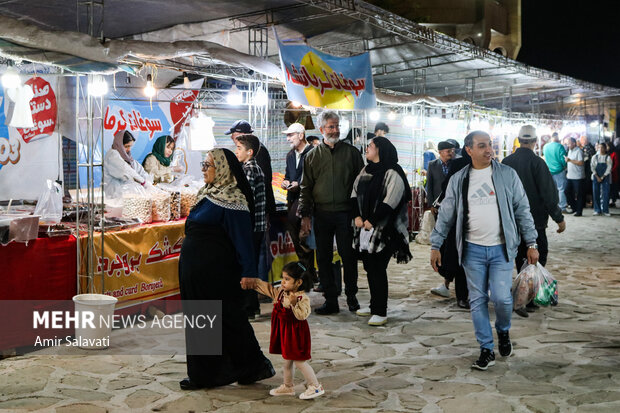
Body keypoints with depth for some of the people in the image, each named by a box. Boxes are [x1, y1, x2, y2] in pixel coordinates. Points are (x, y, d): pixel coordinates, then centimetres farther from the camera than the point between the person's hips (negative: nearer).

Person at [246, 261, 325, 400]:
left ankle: (316, 387, 12)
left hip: (296, 335, -8)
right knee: (287, 361, 21)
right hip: (285, 333, 8)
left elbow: (302, 315, -31)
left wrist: (294, 303, -42)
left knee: (299, 362, -1)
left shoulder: (303, 298, -22)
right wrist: (252, 282, 2)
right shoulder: (280, 292, 1)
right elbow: (266, 288, 11)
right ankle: (288, 386, 37)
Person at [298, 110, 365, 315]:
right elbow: (306, 188, 9)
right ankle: (330, 300, 13)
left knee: (349, 256, 2)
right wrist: (305, 215, 1)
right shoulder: (312, 156, 9)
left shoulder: (351, 152, 6)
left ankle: (351, 297, 17)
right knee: (323, 258, 4)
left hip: (346, 213, -2)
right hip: (322, 214, 2)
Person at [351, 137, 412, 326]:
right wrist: (357, 216, 1)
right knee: (370, 268, 13)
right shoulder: (366, 170, 15)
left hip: (383, 231, -8)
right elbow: (355, 192, 15)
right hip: (365, 229, 8)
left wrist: (372, 221, -17)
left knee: (378, 269, -8)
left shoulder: (393, 173, -11)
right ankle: (374, 306, 26)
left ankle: (381, 312, -1)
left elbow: (390, 201, -19)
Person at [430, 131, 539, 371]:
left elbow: (522, 210, 4)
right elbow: (446, 215, 8)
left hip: (501, 248, -1)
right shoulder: (458, 180, 3)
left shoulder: (508, 175, 1)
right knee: (477, 300, 5)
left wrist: (531, 243, 1)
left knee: (501, 298, -8)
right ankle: (486, 350, 17)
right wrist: (436, 245, 5)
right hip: (472, 250, 1)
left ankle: (503, 331, 24)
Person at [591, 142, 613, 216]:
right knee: (596, 194, 0)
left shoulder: (608, 157, 1)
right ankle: (597, 210, 7)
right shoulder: (595, 157, 4)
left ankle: (605, 210, 2)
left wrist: (602, 177, -11)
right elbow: (592, 167, 0)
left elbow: (609, 168, -4)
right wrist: (597, 177, -10)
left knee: (606, 194, -4)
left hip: (605, 177, -1)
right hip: (596, 177, 1)